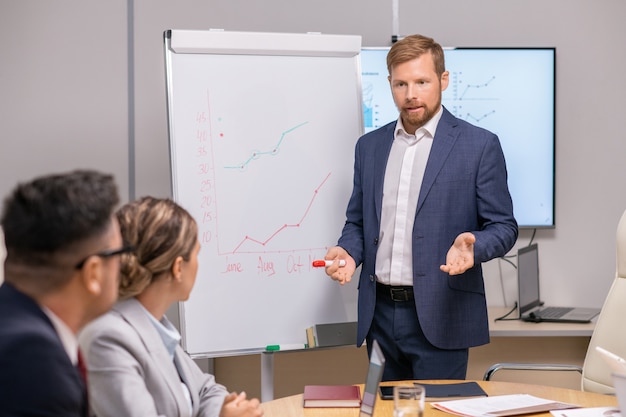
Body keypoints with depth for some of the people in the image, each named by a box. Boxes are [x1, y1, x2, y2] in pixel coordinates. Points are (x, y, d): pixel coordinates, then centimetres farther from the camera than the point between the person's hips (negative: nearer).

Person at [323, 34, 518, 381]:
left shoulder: (480, 145, -2)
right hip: (381, 312, 5)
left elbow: (503, 227, -1)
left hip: (440, 316, -4)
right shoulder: (370, 146, 12)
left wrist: (471, 246, -22)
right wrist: (347, 252, -3)